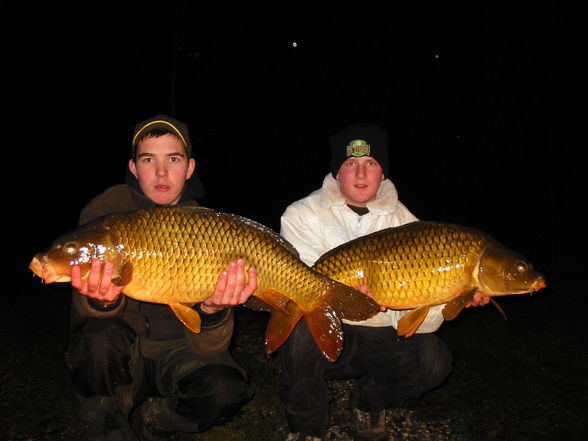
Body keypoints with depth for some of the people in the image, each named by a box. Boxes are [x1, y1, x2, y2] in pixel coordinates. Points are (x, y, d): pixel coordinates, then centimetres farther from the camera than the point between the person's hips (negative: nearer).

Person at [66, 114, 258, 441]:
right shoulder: (108, 210, -7)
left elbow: (206, 349, -13)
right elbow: (86, 312, -15)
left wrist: (213, 312, -36)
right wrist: (103, 302, -39)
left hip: (176, 351, 1)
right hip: (120, 356, 0)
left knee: (225, 391, -27)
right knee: (97, 336, -33)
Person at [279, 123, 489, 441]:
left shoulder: (402, 220, 3)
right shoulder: (302, 215, -4)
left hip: (377, 338, 3)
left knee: (432, 360, -24)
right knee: (303, 329, -36)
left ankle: (370, 404, 11)